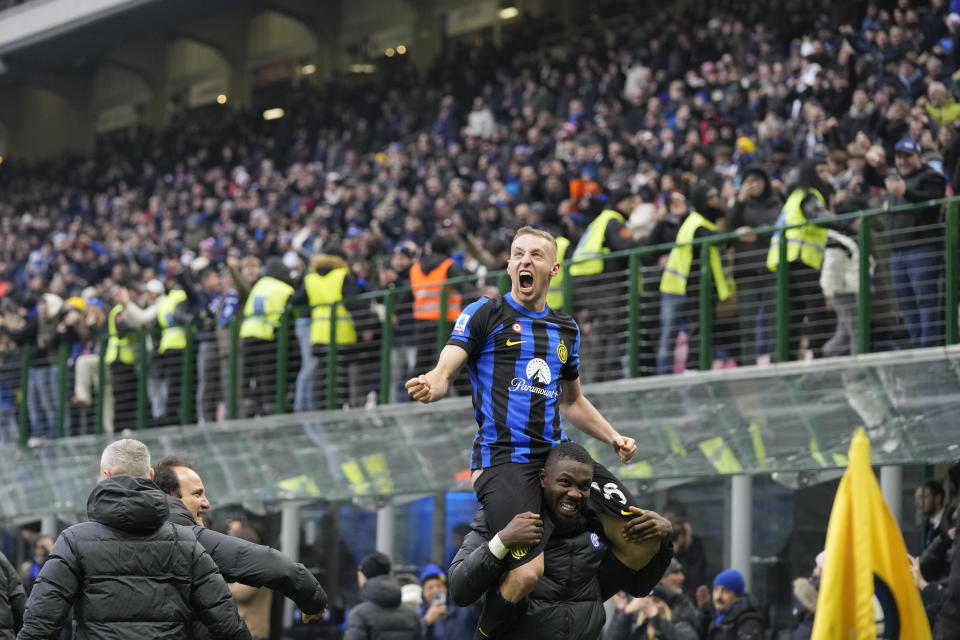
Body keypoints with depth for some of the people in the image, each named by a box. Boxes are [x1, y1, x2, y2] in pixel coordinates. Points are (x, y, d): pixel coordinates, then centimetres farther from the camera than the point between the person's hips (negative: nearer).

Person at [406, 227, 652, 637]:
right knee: (530, 572, -27)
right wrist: (428, 387, -30)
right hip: (503, 459, -6)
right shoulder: (484, 315, 4)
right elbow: (443, 372, -6)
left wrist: (613, 438, 17)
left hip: (557, 455, 6)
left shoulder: (567, 329, 21)